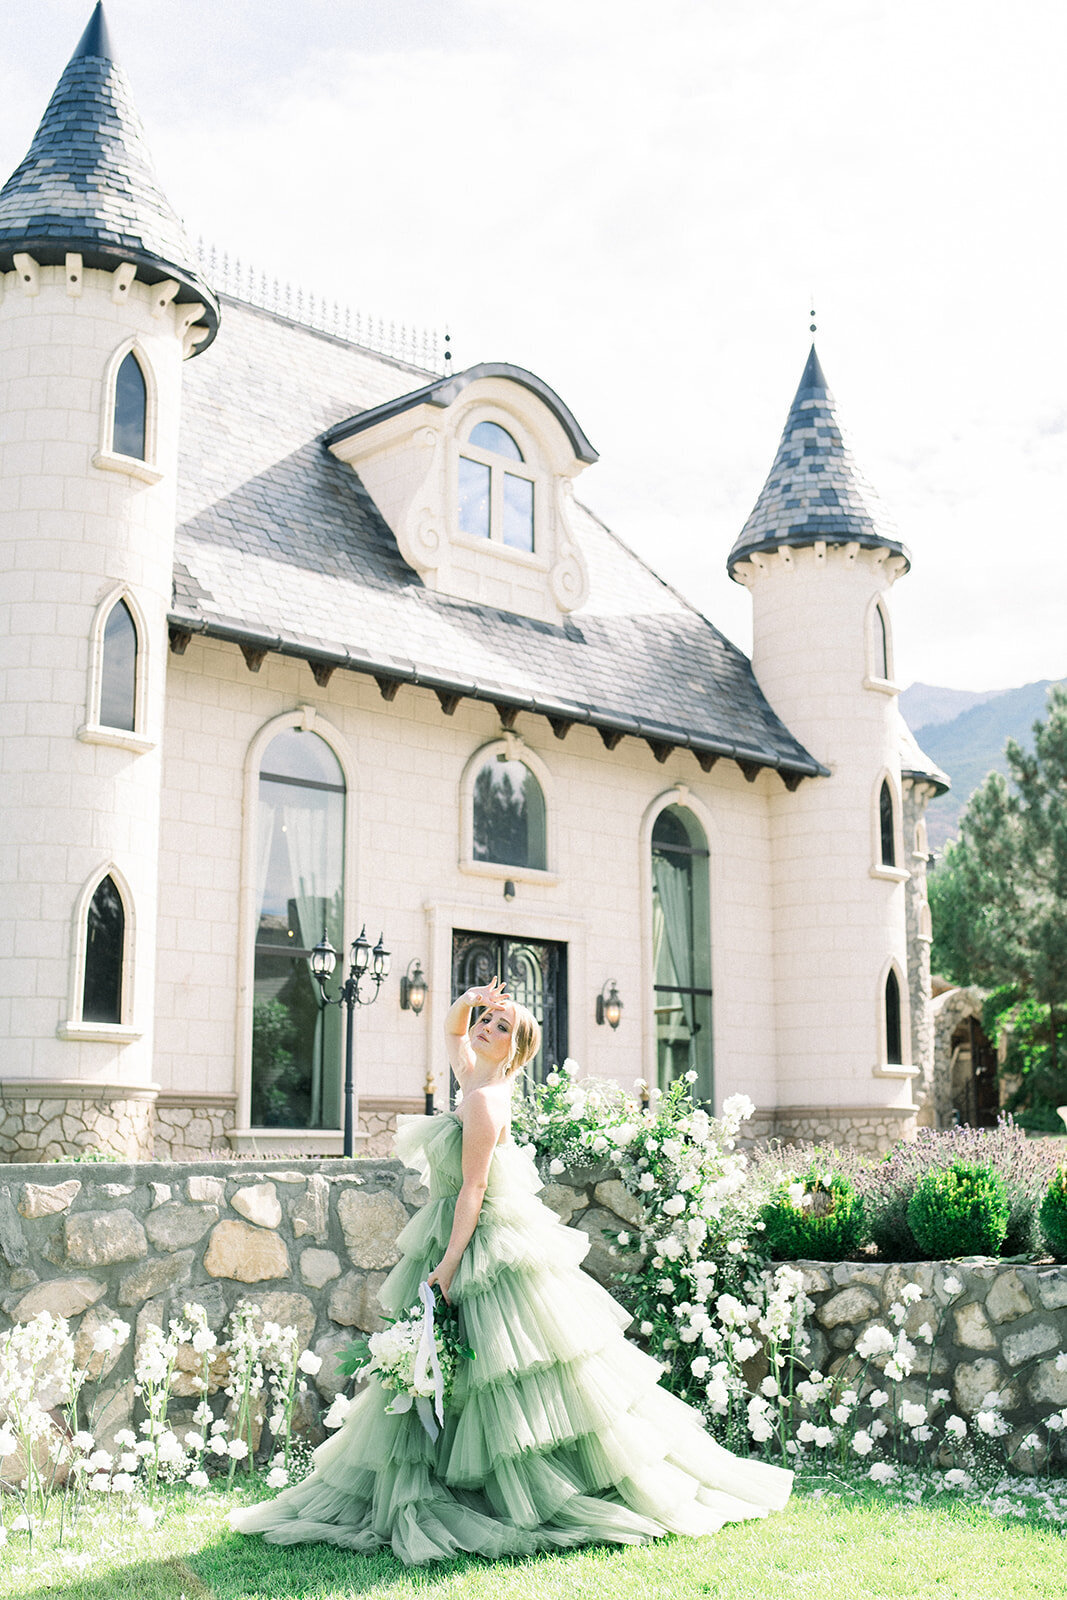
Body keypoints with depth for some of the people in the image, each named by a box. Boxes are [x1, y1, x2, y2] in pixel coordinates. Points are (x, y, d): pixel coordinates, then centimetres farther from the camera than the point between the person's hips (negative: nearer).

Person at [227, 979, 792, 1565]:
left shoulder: (484, 1100, -16)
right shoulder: (474, 1079, 9)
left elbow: (472, 1192, -19)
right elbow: (451, 1030, 28)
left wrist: (447, 1266, -20)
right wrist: (468, 1000, 8)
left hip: (487, 1252, -10)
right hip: (472, 1254, 10)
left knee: (507, 1382, -4)